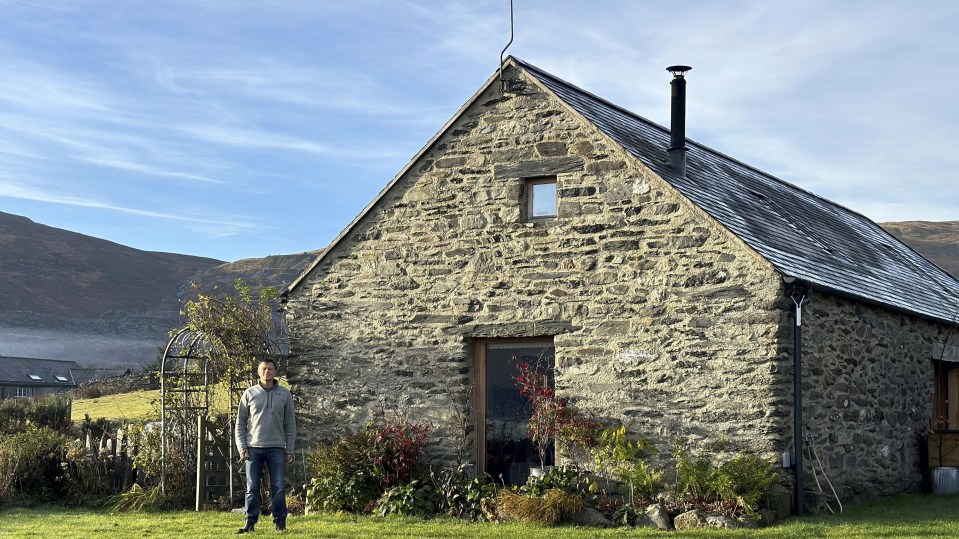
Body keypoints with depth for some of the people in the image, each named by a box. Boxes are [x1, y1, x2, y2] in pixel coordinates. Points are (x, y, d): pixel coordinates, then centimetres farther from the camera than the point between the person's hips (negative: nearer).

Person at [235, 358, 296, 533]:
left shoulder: (284, 394, 7)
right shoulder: (250, 394, 6)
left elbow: (290, 424, 7)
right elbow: (240, 422, 6)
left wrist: (289, 450, 1)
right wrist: (242, 447, -3)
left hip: (277, 448, 0)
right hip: (254, 448, 0)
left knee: (279, 487, -1)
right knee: (252, 488, 2)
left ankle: (280, 521, 4)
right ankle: (250, 521, 7)